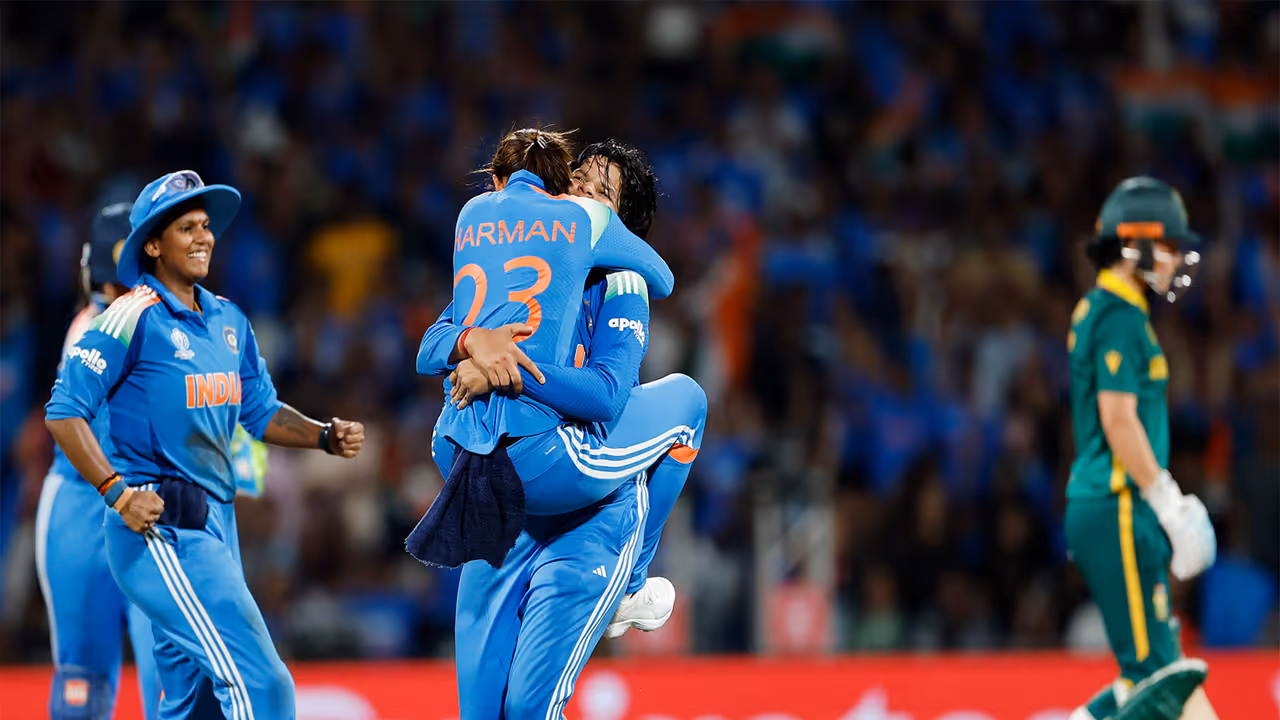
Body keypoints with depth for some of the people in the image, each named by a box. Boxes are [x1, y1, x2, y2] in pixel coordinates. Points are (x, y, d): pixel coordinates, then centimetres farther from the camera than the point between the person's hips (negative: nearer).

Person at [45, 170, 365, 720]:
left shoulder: (228, 321, 15)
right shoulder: (136, 318, -9)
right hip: (158, 529, -9)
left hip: (216, 526, 9)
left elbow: (261, 411, 21)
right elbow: (64, 412, -11)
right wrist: (117, 492, -20)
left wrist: (326, 437, 3)